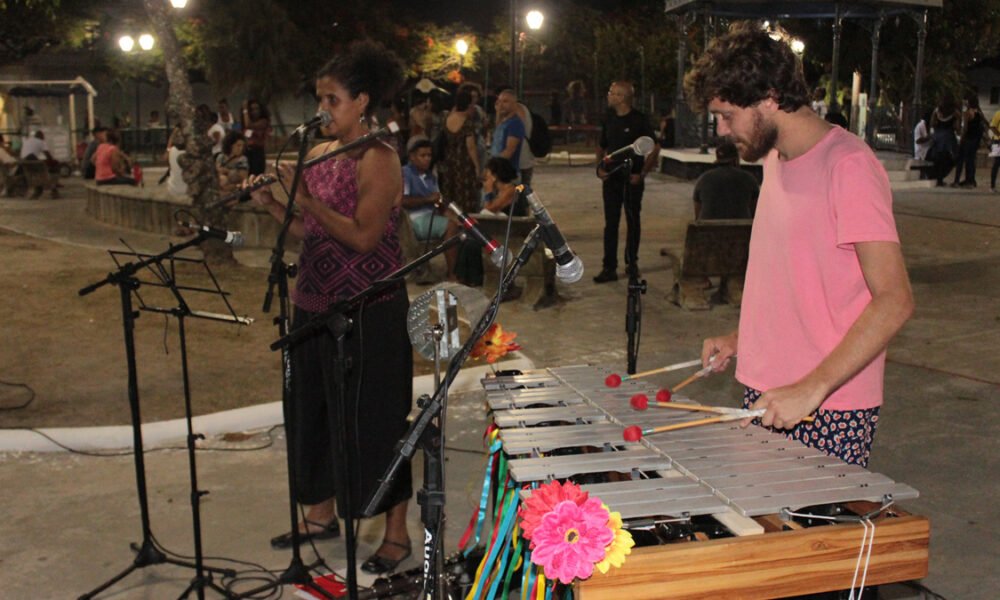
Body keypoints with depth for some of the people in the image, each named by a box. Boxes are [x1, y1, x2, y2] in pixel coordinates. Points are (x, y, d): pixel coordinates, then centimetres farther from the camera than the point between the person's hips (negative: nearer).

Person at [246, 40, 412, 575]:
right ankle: (321, 515, 34)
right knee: (314, 411, 17)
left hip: (367, 314, -8)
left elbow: (362, 237, -20)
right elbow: (311, 233, 12)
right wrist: (271, 205, -1)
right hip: (315, 305, 8)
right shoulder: (319, 154, 11)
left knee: (372, 420, -1)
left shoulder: (378, 160, -12)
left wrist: (307, 199, -20)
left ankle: (397, 534, 13)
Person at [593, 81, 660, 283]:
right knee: (610, 223, 0)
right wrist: (600, 167, 0)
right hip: (611, 177, 4)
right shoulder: (609, 119, 7)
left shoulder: (639, 120, -7)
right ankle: (609, 268, 0)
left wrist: (642, 174, -12)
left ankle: (631, 263, 22)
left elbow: (655, 148, -6)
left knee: (632, 222, 8)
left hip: (631, 178, -4)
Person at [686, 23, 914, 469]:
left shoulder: (848, 166, -16)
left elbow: (893, 301, -21)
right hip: (766, 396, 7)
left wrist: (812, 387, -25)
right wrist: (743, 338, 11)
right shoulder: (775, 160, 11)